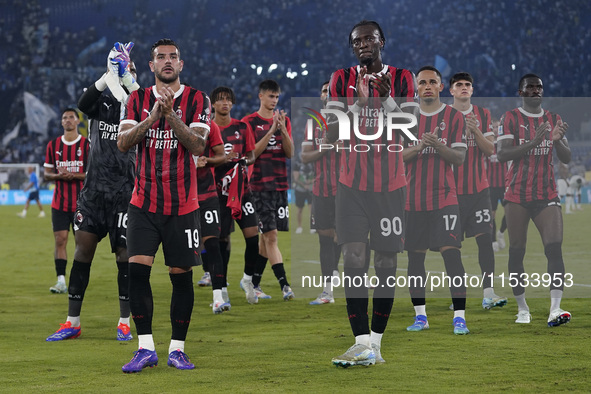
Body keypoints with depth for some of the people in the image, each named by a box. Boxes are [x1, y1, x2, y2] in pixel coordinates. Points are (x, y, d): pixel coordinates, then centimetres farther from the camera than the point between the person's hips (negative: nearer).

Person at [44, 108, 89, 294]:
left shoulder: (87, 144, 0)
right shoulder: (53, 145, 8)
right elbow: (46, 173, 10)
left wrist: (75, 175, -18)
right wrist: (59, 175, -12)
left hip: (81, 202, -2)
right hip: (59, 202, 2)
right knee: (60, 240, -5)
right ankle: (61, 280, -5)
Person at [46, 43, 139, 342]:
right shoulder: (102, 103, 7)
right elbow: (83, 103, -15)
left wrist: (127, 76, -31)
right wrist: (108, 75, -26)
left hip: (125, 192, -3)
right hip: (94, 189, 3)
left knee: (124, 254, -2)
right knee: (83, 248, 0)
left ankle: (124, 323, 10)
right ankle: (72, 323, 6)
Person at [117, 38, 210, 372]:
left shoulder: (197, 100, 0)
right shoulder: (138, 99, 7)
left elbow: (197, 146, -12)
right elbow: (123, 143, -4)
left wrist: (171, 114, -22)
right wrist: (151, 118, -18)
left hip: (183, 204, -1)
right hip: (144, 203, 1)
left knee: (182, 275, 1)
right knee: (137, 269, -11)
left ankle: (177, 348, 12)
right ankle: (146, 348, -4)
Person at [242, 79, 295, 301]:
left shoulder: (284, 121, 12)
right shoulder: (250, 122, -1)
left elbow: (290, 153, 4)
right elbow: (252, 153, -10)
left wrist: (282, 129, -11)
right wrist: (271, 131, -16)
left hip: (280, 185, 5)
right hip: (260, 185, -5)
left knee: (267, 236, 8)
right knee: (270, 235, -11)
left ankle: (254, 283, 18)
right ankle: (284, 285, -16)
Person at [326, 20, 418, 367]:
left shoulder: (402, 78, 2)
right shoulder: (342, 80, 4)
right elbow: (332, 136, -2)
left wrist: (388, 101, -21)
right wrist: (358, 101, -16)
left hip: (391, 185, 0)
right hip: (353, 185, 0)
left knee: (386, 264, 2)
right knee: (354, 260, -10)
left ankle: (376, 342, 12)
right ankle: (363, 345, -12)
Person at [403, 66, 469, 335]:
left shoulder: (454, 116, 3)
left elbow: (459, 157, -2)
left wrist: (438, 146, -20)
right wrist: (419, 147, -16)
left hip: (444, 197, -3)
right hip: (413, 198, 3)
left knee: (451, 253, -12)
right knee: (415, 256, 4)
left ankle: (459, 317, -12)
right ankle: (420, 316, 14)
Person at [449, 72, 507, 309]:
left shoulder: (483, 115, 7)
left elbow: (490, 150, 1)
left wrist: (475, 131, -14)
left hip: (479, 187, 1)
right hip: (452, 189, -1)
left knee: (485, 238, -8)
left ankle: (488, 294, -11)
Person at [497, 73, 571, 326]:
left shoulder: (553, 119, 11)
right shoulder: (510, 118, 0)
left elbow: (566, 159, 7)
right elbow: (502, 154, -12)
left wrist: (557, 141, -14)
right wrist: (533, 142, -24)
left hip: (547, 195, 2)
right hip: (517, 196, -2)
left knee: (554, 248, -14)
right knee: (516, 251, 2)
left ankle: (555, 309, -21)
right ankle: (522, 308, 12)